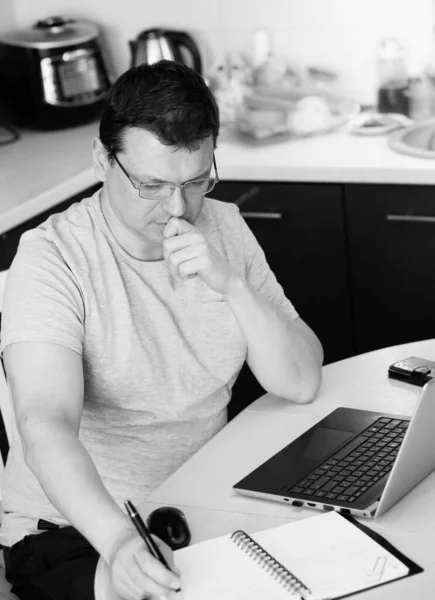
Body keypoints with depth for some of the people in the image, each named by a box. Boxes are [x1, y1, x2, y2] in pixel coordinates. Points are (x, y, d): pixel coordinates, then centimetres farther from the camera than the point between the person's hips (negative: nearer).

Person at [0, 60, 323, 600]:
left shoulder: (224, 227, 1)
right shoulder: (52, 258, -16)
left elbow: (301, 384, -4)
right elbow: (46, 428, -29)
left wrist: (231, 284, -19)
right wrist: (119, 541, -46)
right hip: (74, 529, -4)